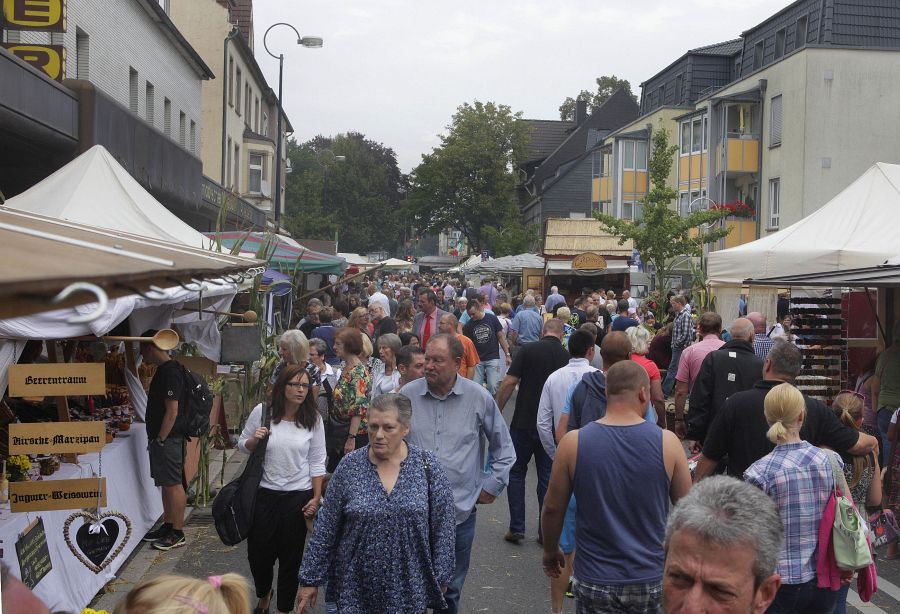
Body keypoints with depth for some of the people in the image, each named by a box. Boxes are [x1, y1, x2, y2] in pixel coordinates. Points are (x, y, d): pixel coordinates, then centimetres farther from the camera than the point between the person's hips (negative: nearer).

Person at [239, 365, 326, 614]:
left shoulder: (313, 419, -7)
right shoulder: (262, 412, -7)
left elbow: (317, 462, -1)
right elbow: (242, 446, 6)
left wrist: (316, 498, -3)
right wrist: (254, 439, -16)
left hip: (298, 496, -1)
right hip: (263, 493, 1)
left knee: (291, 556, 8)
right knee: (258, 552, 10)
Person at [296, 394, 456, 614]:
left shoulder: (427, 465, -7)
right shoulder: (350, 465, -6)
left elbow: (443, 526, -2)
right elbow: (325, 528, -1)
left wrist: (441, 578, -1)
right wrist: (311, 580, 1)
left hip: (410, 587, 0)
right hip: (356, 586, 0)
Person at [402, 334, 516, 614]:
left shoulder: (479, 398, -4)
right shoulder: (408, 394, -3)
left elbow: (503, 448, 9)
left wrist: (492, 485, 5)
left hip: (460, 510, 0)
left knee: (450, 590, 14)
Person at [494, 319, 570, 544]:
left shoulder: (528, 350, -6)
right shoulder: (566, 356, 1)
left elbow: (508, 383, -11)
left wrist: (497, 413, -2)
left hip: (523, 422, -2)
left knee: (516, 473, 11)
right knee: (547, 477, 11)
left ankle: (516, 528, 9)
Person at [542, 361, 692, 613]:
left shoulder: (573, 443, -11)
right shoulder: (667, 442, -11)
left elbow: (552, 508, -2)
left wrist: (550, 551, 16)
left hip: (594, 582, -1)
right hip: (652, 580, 1)